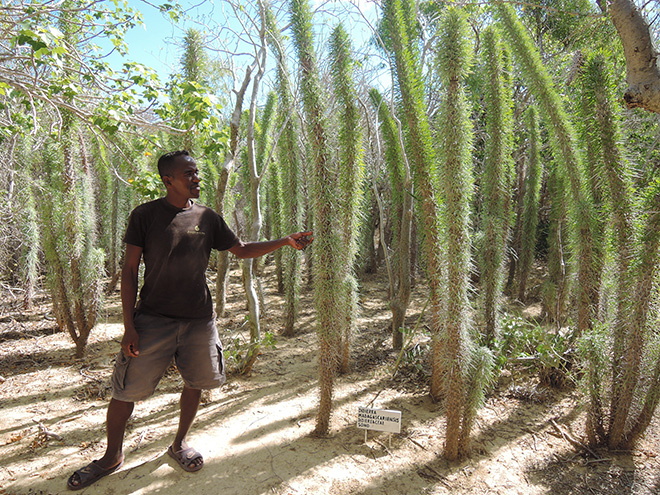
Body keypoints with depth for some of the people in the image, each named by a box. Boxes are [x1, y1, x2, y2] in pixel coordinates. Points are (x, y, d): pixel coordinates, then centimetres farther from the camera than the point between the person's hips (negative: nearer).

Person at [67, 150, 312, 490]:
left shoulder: (207, 217, 5)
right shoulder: (145, 215, -4)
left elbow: (243, 250, 11)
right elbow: (129, 270, -3)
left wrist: (285, 242, 0)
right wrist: (129, 325, -9)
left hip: (199, 318, 3)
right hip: (154, 318, -3)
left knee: (195, 383, 11)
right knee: (126, 390, 4)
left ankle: (179, 444, 36)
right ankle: (111, 457, 30)